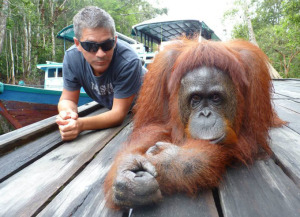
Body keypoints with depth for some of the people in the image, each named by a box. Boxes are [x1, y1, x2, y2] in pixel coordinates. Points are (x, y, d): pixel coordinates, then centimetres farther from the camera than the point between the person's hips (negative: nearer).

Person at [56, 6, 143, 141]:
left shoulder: (129, 62, -35)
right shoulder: (72, 57, -21)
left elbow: (119, 114, -32)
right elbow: (68, 99, -13)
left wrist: (80, 124, -47)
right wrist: (67, 113, -38)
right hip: (107, 108, 5)